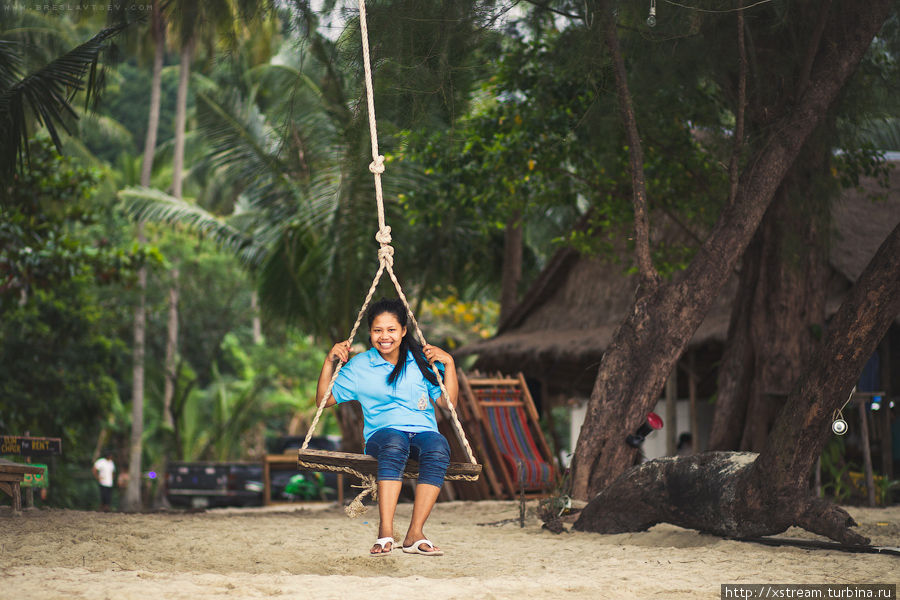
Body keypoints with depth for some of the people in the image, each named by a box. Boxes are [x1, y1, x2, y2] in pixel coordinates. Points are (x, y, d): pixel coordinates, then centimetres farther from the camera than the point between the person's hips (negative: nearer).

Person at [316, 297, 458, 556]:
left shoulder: (422, 360, 15)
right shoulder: (359, 366, 15)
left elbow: (448, 402, 10)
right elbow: (324, 400, 16)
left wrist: (448, 363, 1)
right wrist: (329, 362, 6)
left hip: (424, 431, 1)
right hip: (382, 435, -1)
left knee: (438, 447, -37)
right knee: (395, 443, -40)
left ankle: (415, 534, -39)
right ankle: (385, 533, -46)